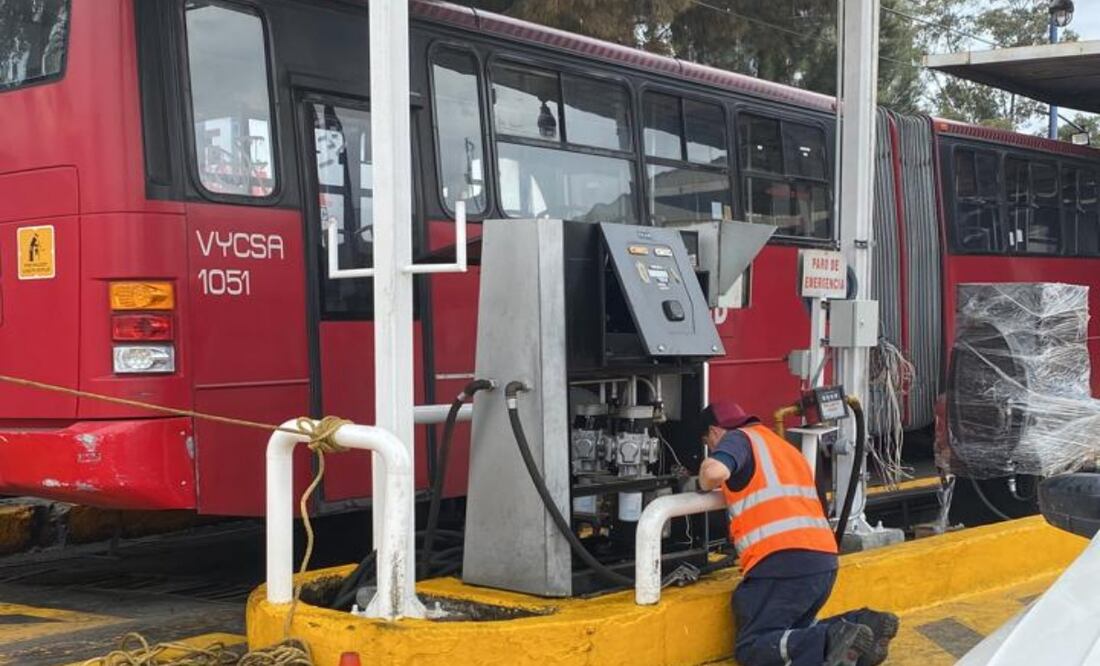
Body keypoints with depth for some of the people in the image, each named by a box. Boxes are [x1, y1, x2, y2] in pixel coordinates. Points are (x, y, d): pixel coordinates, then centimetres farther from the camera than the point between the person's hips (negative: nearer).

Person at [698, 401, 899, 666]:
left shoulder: (738, 439, 5)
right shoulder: (783, 446, 30)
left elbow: (715, 471, -17)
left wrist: (704, 485, 5)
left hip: (784, 561, -8)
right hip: (824, 559, 8)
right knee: (792, 632, 22)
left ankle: (832, 641, -25)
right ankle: (861, 625, 1)